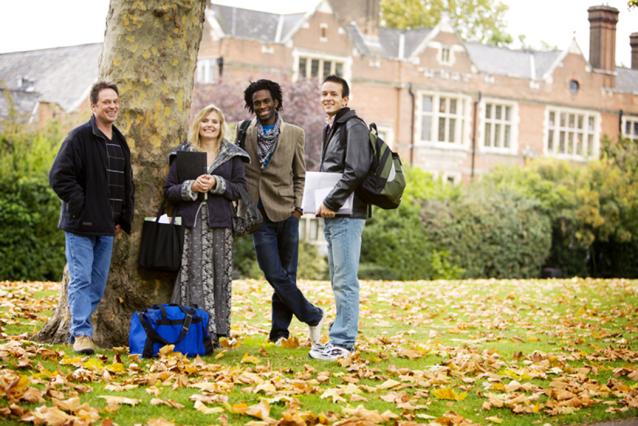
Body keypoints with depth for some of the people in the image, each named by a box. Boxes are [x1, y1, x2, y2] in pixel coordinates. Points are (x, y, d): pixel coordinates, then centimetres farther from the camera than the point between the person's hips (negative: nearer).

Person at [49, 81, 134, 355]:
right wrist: (82, 206, -16)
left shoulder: (120, 143, 15)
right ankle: (82, 333, -6)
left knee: (98, 282, 9)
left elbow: (127, 184, 23)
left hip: (107, 227, 7)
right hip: (81, 224, -7)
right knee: (81, 279, -8)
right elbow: (59, 176, -14)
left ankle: (79, 330, 19)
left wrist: (124, 219, 14)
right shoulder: (79, 137, -9)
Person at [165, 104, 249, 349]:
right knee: (192, 278, -7)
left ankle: (214, 333, 5)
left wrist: (217, 184, -10)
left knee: (218, 277, 0)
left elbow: (240, 189, 4)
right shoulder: (183, 153, 10)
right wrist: (191, 187, -12)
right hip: (190, 224, -1)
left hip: (220, 224, 1)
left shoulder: (233, 155, 11)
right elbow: (169, 190, 6)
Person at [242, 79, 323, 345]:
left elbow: (300, 176, 9)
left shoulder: (294, 134, 6)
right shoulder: (244, 134, 5)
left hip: (286, 212, 0)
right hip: (259, 213, 0)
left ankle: (280, 330, 15)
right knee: (275, 274, -6)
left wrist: (298, 206, -1)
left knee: (286, 275, 3)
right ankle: (312, 316, 9)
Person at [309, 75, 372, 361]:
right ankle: (342, 338, 19)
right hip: (332, 216, 10)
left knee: (345, 281, -8)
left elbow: (356, 170, -21)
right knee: (339, 280, 13)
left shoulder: (353, 127, -9)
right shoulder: (330, 129, 21)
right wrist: (322, 203, 11)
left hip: (346, 215, -10)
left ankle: (342, 343, -6)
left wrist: (331, 202, -18)